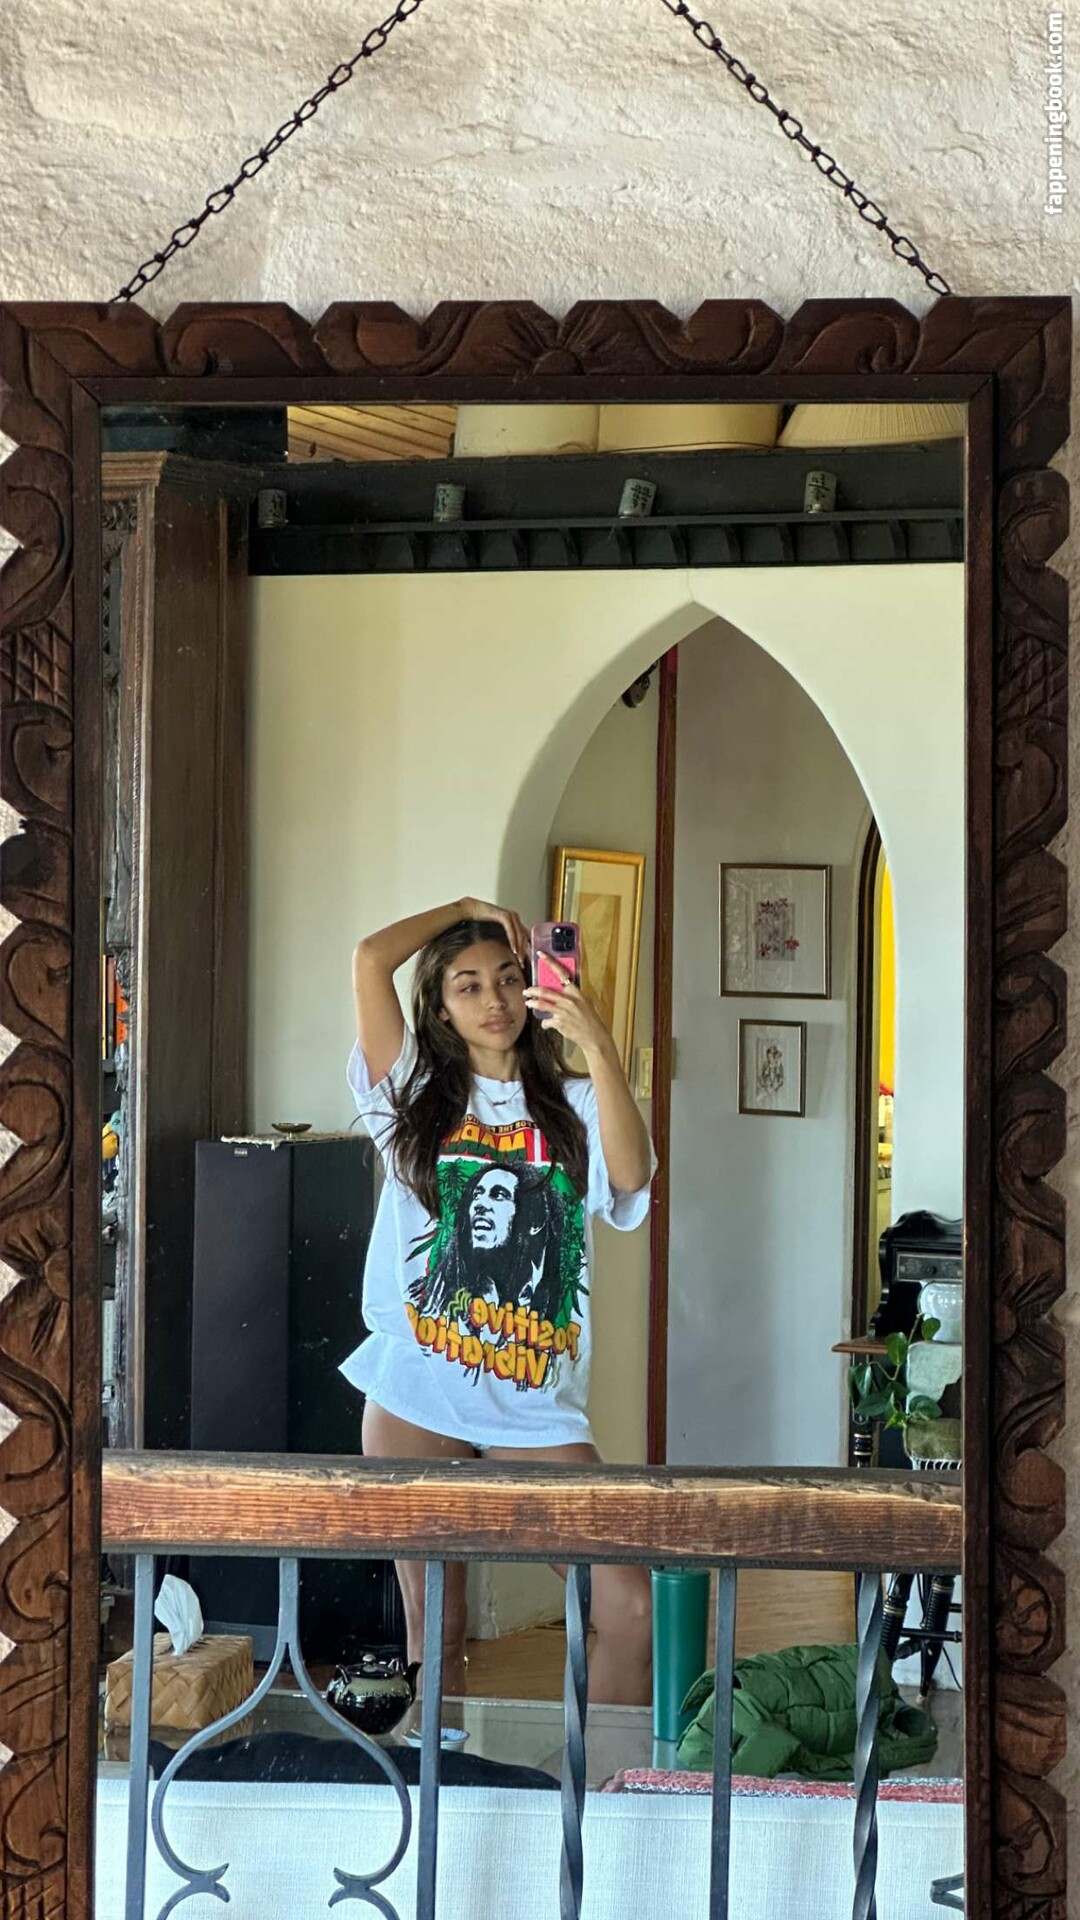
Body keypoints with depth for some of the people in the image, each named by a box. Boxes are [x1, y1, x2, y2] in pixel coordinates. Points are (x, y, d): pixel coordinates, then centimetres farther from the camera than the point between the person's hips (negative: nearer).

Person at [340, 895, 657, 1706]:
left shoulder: (572, 1107, 10)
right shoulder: (417, 1091, 9)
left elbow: (630, 1174, -13)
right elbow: (370, 959, -4)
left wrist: (598, 1046, -19)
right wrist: (466, 909, 8)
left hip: (537, 1401, 1)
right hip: (416, 1395, 0)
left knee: (629, 1609, -9)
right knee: (433, 1625, 4)